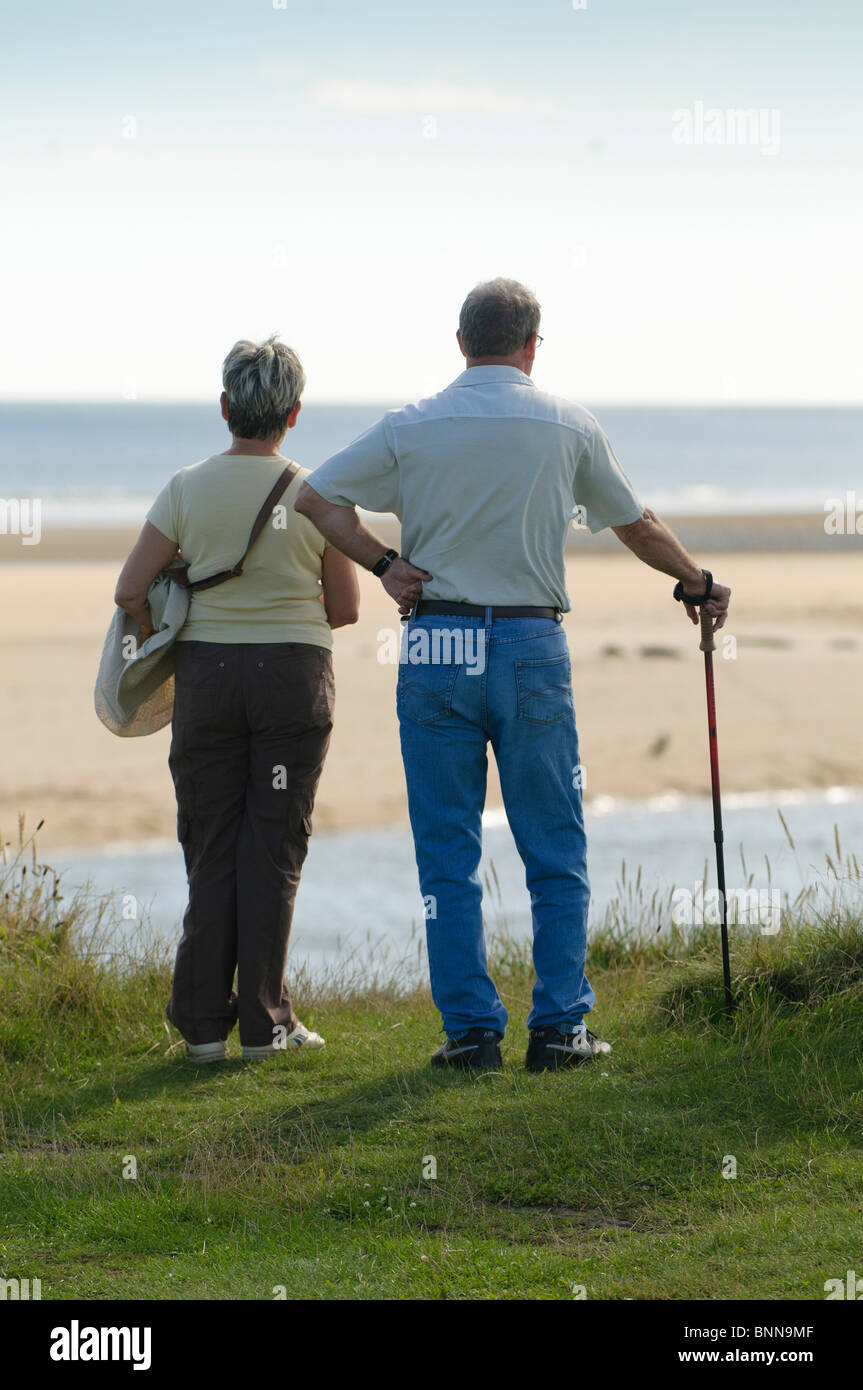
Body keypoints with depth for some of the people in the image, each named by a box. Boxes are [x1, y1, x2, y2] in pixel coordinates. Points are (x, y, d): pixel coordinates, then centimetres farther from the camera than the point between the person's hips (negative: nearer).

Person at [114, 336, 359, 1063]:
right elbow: (346, 608, 0)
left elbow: (130, 591, -6)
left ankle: (204, 1022, 7)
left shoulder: (187, 490, -5)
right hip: (295, 675, -1)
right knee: (273, 846, 4)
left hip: (207, 670, 1)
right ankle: (264, 1021, 3)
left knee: (211, 846, 8)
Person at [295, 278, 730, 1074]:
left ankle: (471, 1030, 4)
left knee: (449, 857, 5)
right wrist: (698, 584, 30)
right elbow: (637, 528, 14)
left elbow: (314, 497, 3)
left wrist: (381, 562, 4)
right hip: (531, 650, 0)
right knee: (555, 854, 8)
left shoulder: (412, 429, 2)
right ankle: (559, 1029, 6)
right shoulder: (568, 427, 2)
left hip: (436, 652, 0)